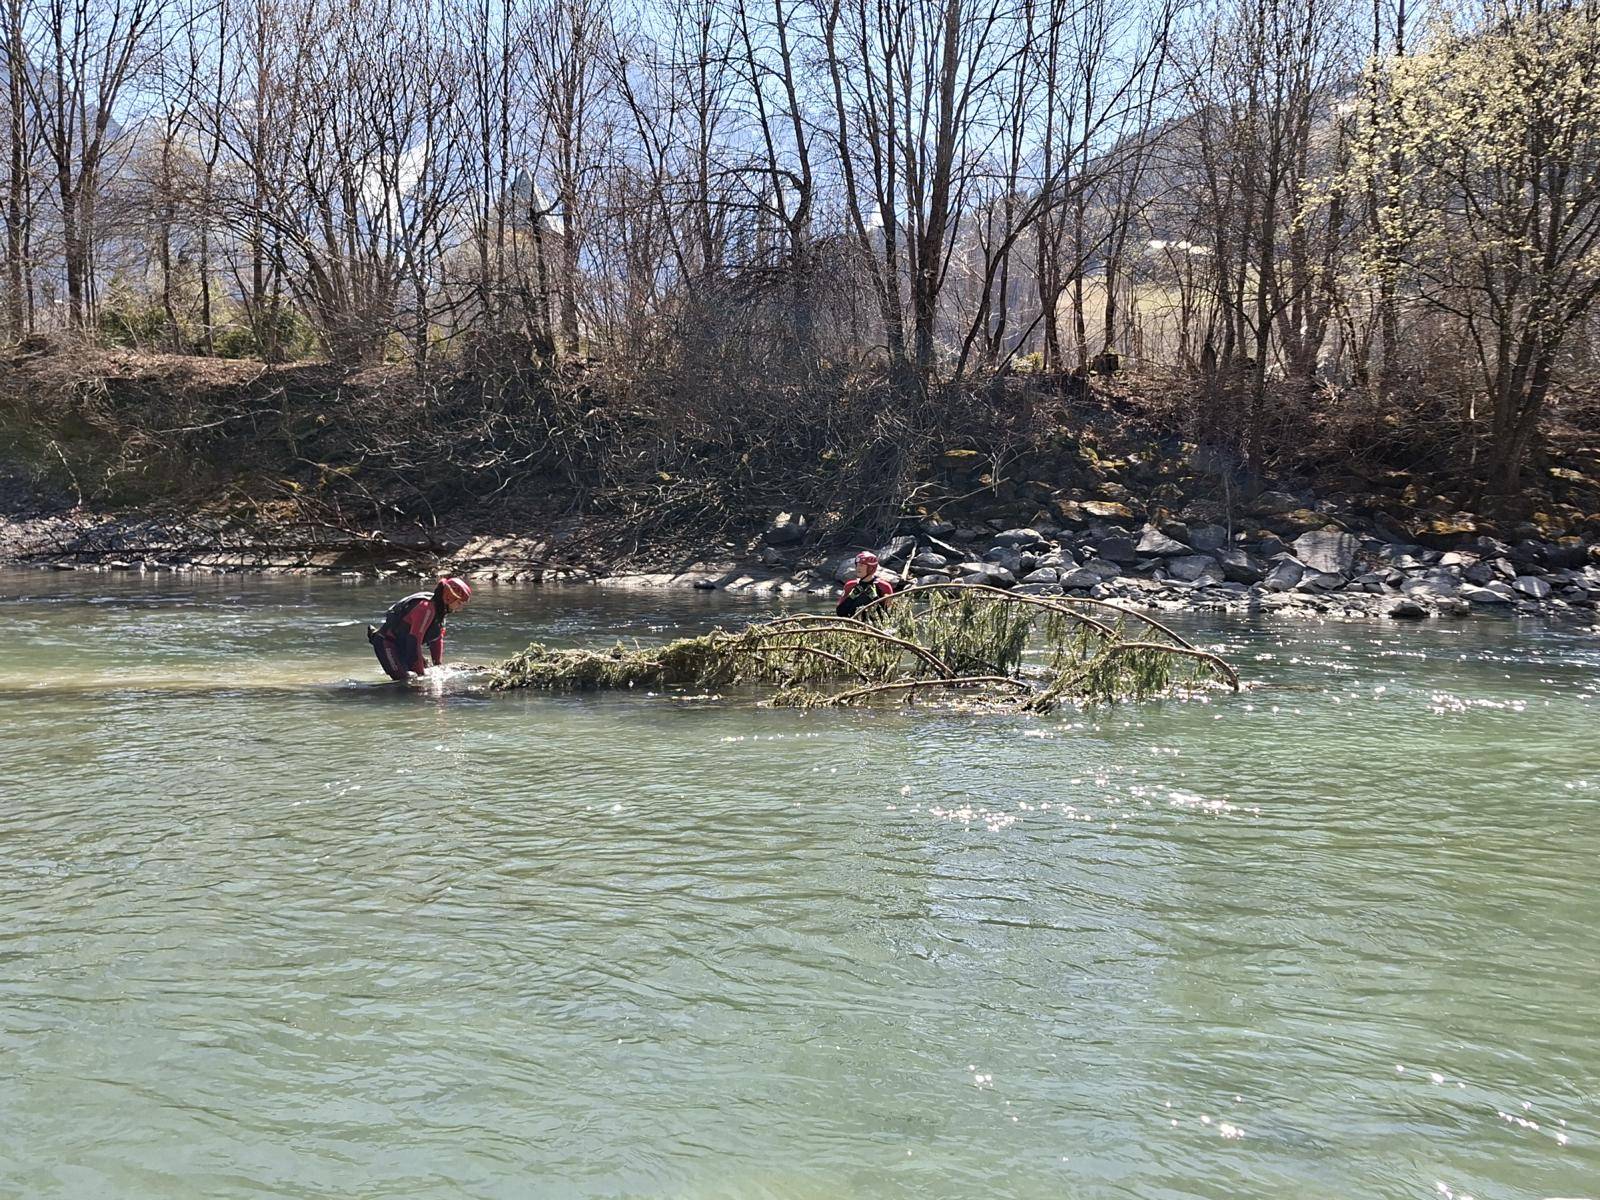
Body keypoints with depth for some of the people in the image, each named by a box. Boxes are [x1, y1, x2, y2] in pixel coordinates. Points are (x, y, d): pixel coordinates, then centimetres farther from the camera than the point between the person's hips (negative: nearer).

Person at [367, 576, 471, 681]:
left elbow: (437, 639, 12)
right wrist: (420, 672, -24)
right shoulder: (426, 607, -28)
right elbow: (414, 640, -30)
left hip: (404, 647, 10)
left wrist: (439, 666, 6)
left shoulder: (440, 609, 3)